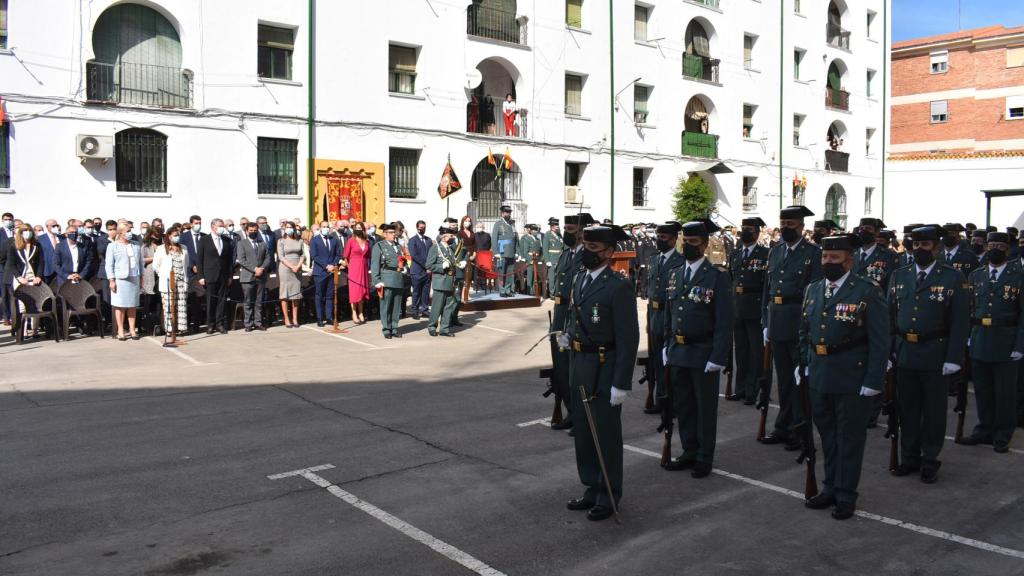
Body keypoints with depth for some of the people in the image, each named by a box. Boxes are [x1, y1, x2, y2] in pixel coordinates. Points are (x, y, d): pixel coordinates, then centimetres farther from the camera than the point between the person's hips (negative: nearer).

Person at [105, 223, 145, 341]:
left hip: (134, 278, 3)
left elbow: (140, 262, 17)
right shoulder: (113, 246, 2)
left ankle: (132, 330, 9)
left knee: (132, 306, 5)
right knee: (120, 305, -3)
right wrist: (111, 280, -8)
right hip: (120, 279, -3)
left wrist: (141, 276, 10)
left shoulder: (136, 246, 13)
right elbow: (109, 264, -1)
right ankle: (120, 331, 2)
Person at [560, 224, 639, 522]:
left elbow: (628, 338, -17)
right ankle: (592, 488, 31)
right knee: (583, 430, 16)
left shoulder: (618, 287, -16)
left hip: (605, 369, -8)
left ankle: (609, 495, 20)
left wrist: (621, 383, -19)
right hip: (580, 365, 8)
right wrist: (570, 336, 2)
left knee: (606, 432, 4)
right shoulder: (580, 280, 9)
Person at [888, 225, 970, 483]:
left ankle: (930, 460, 21)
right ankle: (909, 458, 24)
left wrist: (953, 358, -12)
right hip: (903, 355, 3)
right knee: (907, 409, 12)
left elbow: (960, 322, -7)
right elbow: (890, 316, 8)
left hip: (935, 357, -3)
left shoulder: (953, 278, -5)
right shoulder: (899, 276, 7)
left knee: (933, 410, 8)